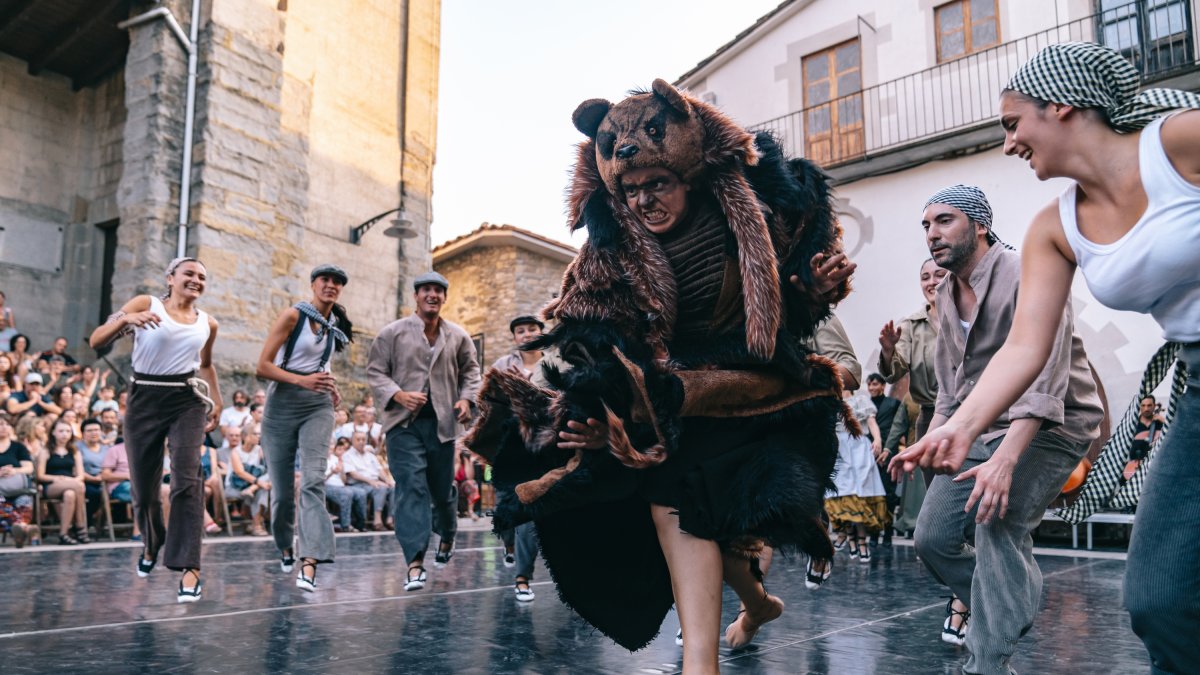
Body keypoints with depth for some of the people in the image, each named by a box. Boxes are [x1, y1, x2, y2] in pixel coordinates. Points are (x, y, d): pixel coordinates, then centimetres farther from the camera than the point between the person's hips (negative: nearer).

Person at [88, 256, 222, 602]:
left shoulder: (208, 324, 9)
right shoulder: (145, 304, 0)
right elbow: (97, 340, -6)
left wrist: (217, 401, 25)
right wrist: (125, 319, -24)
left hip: (187, 401, 1)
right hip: (144, 399, -1)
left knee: (186, 480, -16)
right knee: (143, 486, 9)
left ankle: (190, 567, -17)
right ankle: (152, 544, 40)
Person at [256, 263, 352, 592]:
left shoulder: (335, 325, 9)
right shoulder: (293, 315, -7)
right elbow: (263, 366, -12)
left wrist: (328, 384, 9)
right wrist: (302, 380, -24)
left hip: (318, 405, 3)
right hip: (283, 404, -3)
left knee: (314, 480, -16)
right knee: (282, 487, 6)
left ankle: (309, 566, -24)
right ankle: (285, 547, 36)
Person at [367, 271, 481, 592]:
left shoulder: (458, 336, 8)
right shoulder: (393, 333, 1)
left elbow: (470, 370, 17)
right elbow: (375, 371, 1)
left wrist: (466, 398, -1)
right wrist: (399, 395, -15)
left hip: (442, 422, 2)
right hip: (404, 422, -2)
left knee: (442, 489, 12)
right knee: (411, 487, -12)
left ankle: (447, 536, 42)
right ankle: (415, 563, -13)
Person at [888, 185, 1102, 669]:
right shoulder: (947, 295, 7)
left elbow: (1043, 379, -30)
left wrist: (1005, 459, -41)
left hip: (1047, 428, -7)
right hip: (978, 429, 7)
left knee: (998, 522, -29)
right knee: (932, 537, 4)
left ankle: (988, 662, -18)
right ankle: (972, 594, 36)